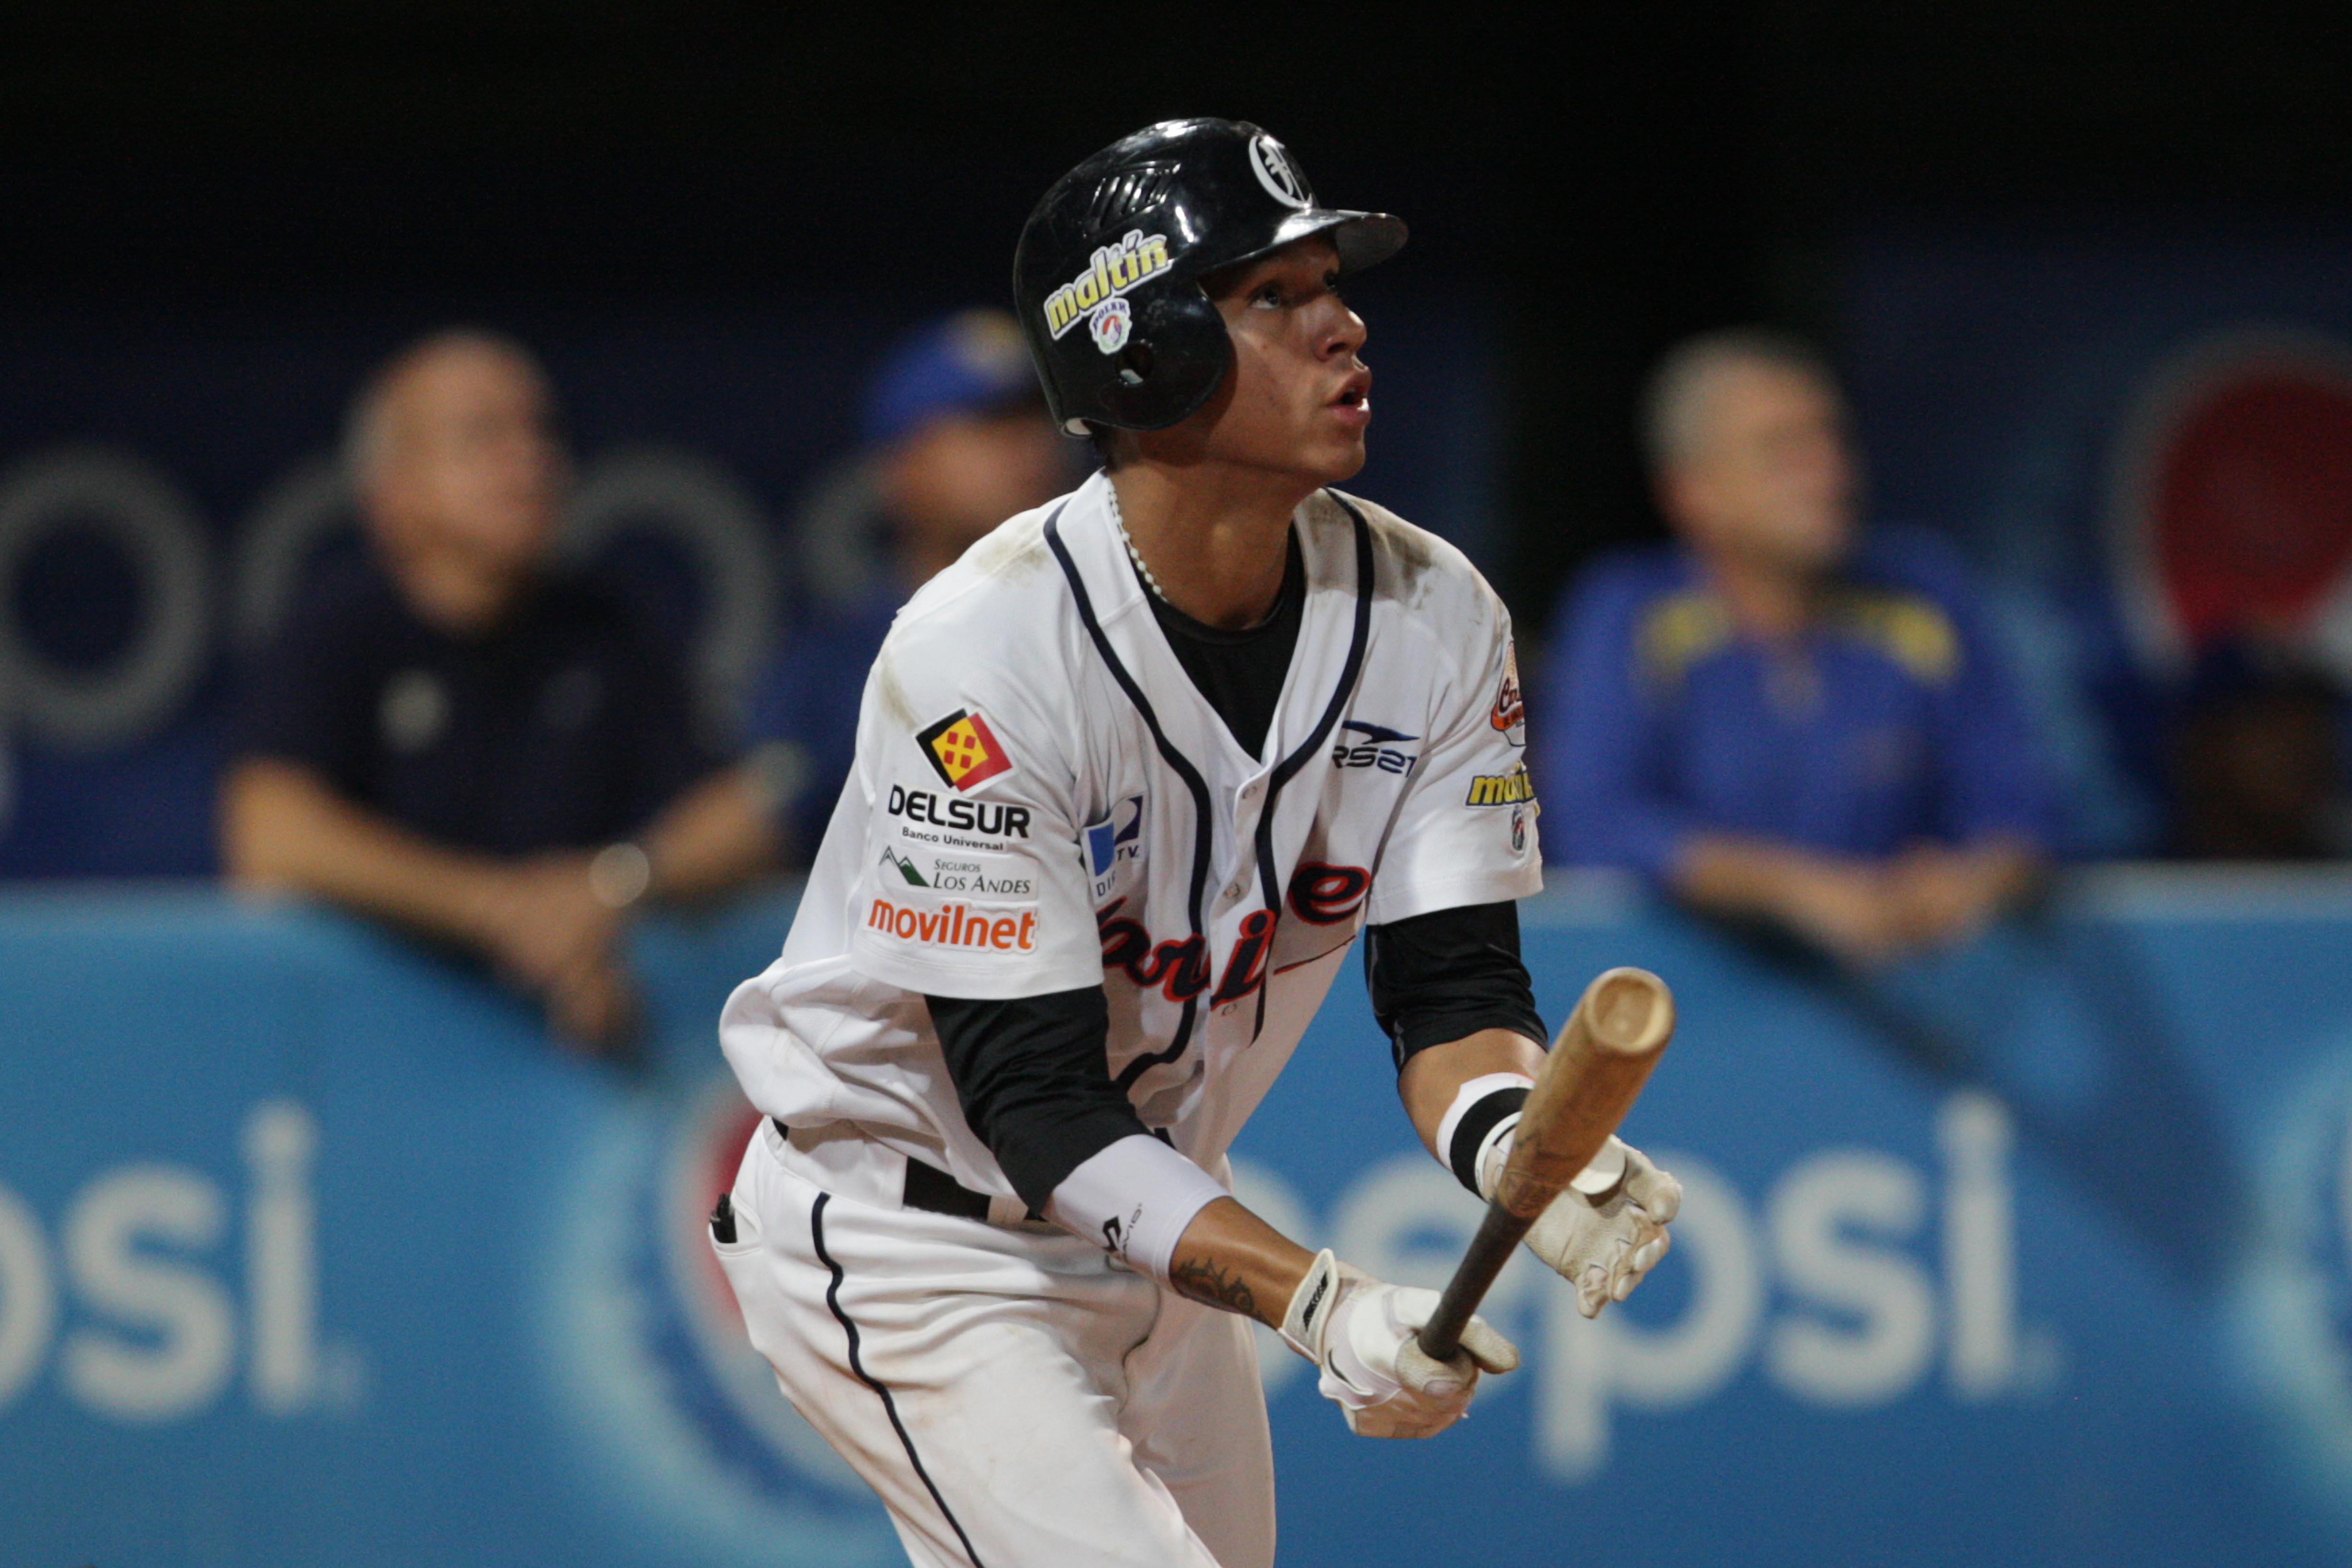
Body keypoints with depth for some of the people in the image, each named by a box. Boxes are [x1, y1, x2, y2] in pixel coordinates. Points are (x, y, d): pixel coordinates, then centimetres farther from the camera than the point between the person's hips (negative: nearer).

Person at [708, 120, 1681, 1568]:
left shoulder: (1431, 617, -8)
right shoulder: (985, 657, -27)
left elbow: (1452, 980, -9)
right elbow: (1037, 1099, -29)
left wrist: (1518, 1146, -34)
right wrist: (1319, 1305, -41)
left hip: (1156, 1234, 8)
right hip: (904, 1243, -7)